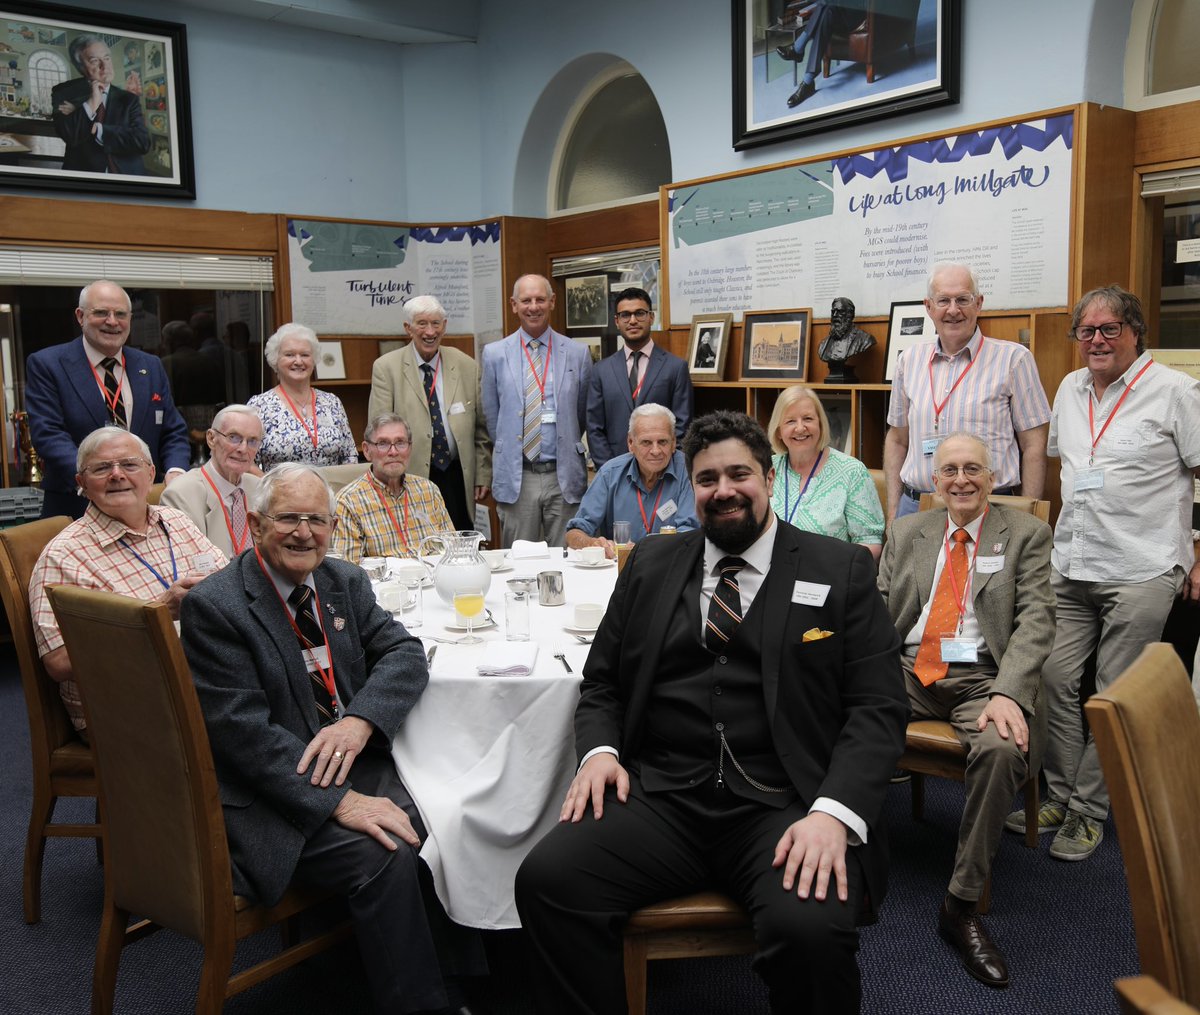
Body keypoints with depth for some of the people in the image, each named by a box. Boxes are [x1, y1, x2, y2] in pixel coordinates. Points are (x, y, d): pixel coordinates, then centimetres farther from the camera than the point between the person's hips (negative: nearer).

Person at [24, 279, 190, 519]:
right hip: (76, 511, -3)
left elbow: (174, 432, 10)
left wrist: (175, 471, -12)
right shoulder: (45, 365, -2)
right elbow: (47, 435, -12)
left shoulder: (151, 367, 11)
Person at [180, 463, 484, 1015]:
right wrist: (338, 802, -25)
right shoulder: (213, 606, -10)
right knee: (383, 857, -27)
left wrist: (360, 720, -19)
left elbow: (404, 653, 2)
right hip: (275, 791, -5)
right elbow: (242, 729, -18)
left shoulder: (346, 582, 10)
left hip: (356, 760, 6)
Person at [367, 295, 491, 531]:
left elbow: (481, 429, 11)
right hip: (409, 479, -2)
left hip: (457, 479, 2)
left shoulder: (466, 366, 7)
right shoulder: (386, 367, -1)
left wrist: (483, 476, 8)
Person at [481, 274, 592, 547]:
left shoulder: (578, 353, 4)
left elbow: (583, 414, 13)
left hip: (564, 476, 0)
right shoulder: (494, 354, 4)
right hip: (516, 478, 0)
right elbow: (491, 416, 11)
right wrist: (508, 452, 11)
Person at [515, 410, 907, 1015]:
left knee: (811, 928, -31)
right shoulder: (649, 566, 16)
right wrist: (599, 749, -2)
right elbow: (600, 684, 20)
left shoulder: (841, 571, 8)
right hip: (660, 798, 2)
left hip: (785, 807, -2)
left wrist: (833, 811, -15)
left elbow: (877, 706, 1)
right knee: (545, 879, -23)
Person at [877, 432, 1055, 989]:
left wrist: (1008, 694, -20)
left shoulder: (1027, 534, 9)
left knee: (1003, 750, -35)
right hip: (908, 670, 3)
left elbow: (1036, 620, -3)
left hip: (980, 677, -2)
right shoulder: (907, 531, 18)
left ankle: (962, 904, -17)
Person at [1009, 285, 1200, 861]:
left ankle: (1088, 812, 13)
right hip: (1069, 569, 6)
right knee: (1053, 680, 3)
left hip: (1141, 572, -5)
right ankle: (1060, 795, 18)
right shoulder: (1070, 390, 13)